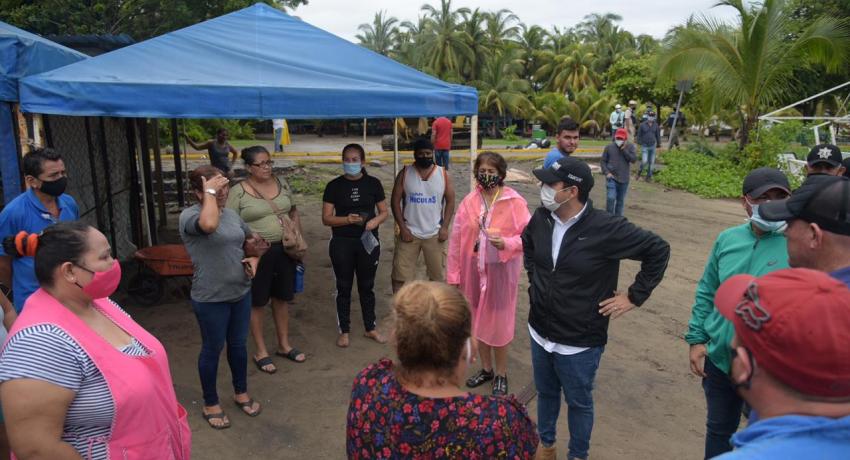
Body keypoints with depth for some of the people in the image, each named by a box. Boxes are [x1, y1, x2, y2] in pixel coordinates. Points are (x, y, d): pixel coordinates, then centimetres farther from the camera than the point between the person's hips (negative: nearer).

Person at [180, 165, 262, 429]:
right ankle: (210, 404, 32)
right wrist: (210, 193, -27)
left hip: (241, 293, 6)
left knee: (238, 344, 20)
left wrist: (254, 259, -1)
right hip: (210, 299, -6)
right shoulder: (189, 215, -16)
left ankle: (241, 393, 41)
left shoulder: (231, 214, 4)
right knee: (212, 350, 11)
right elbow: (209, 224, -41)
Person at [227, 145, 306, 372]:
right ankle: (260, 352, 23)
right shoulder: (238, 191, -10)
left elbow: (293, 212, 15)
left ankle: (284, 345, 32)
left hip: (284, 249, 5)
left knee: (282, 298, 16)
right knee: (258, 302, 7)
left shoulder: (281, 183, 6)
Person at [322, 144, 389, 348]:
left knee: (367, 286, 14)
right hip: (342, 243, -1)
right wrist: (347, 219, -21)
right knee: (344, 287, 9)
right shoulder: (334, 186, -3)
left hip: (368, 242, 1)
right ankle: (344, 330, 24)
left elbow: (385, 212, 5)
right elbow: (326, 218, -4)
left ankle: (371, 328, 29)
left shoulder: (373, 183, 0)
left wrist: (375, 221, -17)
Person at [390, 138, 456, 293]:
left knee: (438, 274, 8)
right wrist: (402, 228, -9)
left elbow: (450, 201, 2)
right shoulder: (405, 174, -1)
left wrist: (445, 227, -6)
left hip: (435, 234, 1)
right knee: (400, 275, 1)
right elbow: (395, 201, -1)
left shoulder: (443, 174, 1)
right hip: (409, 233, 0)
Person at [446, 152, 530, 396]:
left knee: (499, 322, 6)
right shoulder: (469, 202, -1)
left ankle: (501, 374, 28)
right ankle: (486, 368, 37)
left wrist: (506, 243, -25)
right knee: (477, 319, 15)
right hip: (473, 270, 4)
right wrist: (453, 274, 1)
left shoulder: (515, 202, -9)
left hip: (501, 271, -3)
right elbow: (456, 239, 1)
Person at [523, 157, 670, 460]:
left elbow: (658, 250, -12)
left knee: (579, 403, 16)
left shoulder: (606, 229, -23)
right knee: (546, 393, 24)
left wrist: (634, 296, -11)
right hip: (539, 332, 5)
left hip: (579, 342, -5)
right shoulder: (541, 218, -7)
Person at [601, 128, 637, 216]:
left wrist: (624, 150, -15)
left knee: (620, 200, 11)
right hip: (611, 177, -2)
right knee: (611, 198, -15)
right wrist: (607, 172, -10)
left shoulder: (630, 146, 2)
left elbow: (634, 159, -9)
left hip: (624, 179, 2)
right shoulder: (609, 147, 0)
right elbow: (603, 161, 4)